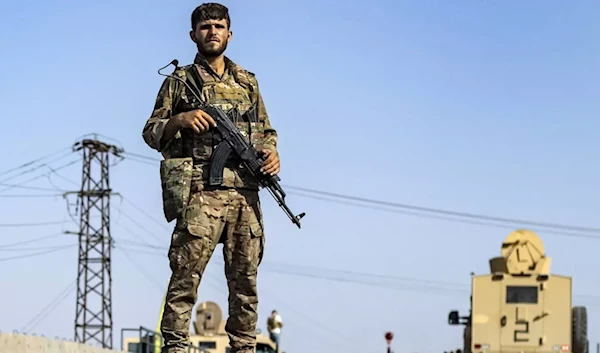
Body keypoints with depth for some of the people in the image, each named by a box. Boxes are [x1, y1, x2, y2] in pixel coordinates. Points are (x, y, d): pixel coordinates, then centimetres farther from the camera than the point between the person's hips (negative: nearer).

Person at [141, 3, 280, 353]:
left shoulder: (248, 82, 20)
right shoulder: (179, 80, 10)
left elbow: (267, 131, 24)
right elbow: (151, 133, 8)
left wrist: (271, 153, 2)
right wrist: (181, 119, -11)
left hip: (245, 192, 4)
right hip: (200, 192, -4)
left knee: (246, 279, 5)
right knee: (186, 275, -13)